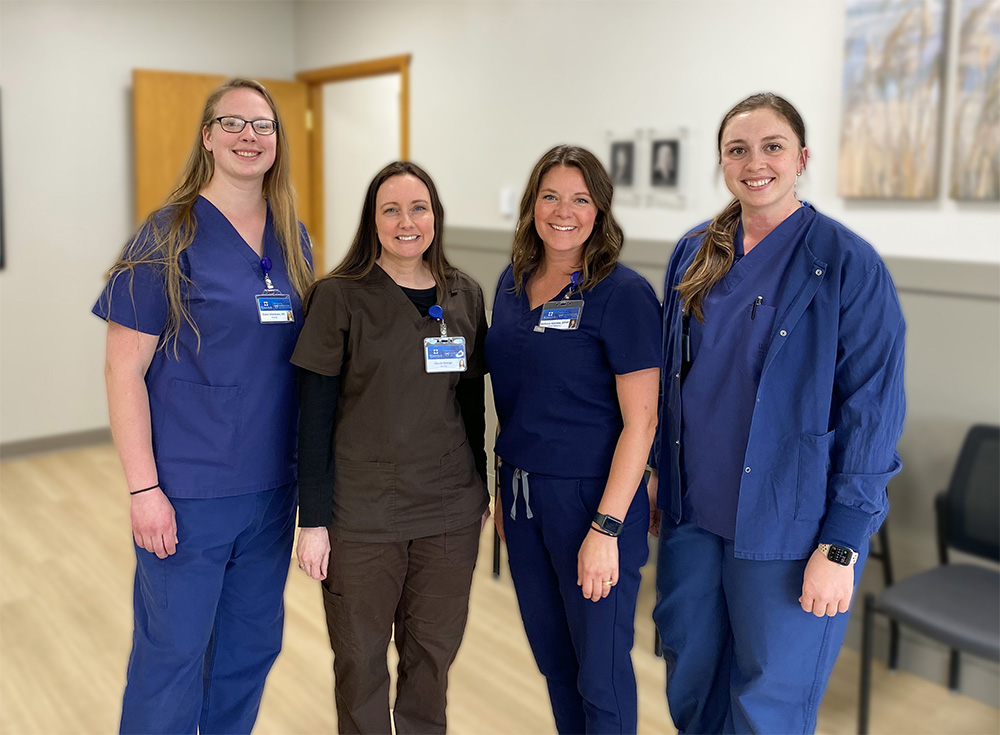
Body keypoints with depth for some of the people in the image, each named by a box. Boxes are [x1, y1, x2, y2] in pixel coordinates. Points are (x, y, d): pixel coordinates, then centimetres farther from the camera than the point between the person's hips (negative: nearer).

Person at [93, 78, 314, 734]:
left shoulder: (293, 239, 6)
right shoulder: (170, 237, -10)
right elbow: (124, 369, -11)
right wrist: (144, 488, -15)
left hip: (272, 483, 6)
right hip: (189, 489, -5)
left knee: (253, 643, 19)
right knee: (172, 654, 7)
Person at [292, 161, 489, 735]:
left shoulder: (466, 296, 4)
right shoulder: (339, 297, -7)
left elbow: (472, 403, 10)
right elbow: (315, 416, -8)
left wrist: (480, 492, 13)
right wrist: (314, 520, -9)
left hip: (451, 514, 3)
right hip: (361, 515, -3)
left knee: (433, 654, 14)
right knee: (361, 658, 11)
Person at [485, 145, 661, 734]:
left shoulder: (624, 294, -14)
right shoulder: (514, 283, 6)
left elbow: (640, 421, -16)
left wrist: (605, 528, -20)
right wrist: (504, 489, 14)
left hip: (590, 497, -6)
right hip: (523, 492, 6)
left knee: (600, 673, 7)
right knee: (552, 657, 20)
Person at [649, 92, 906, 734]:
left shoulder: (847, 264, -11)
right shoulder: (694, 255, 5)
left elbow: (872, 412, -13)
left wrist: (841, 548, -15)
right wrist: (656, 472, 11)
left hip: (786, 526, -5)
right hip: (691, 510, 5)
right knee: (689, 681, 19)